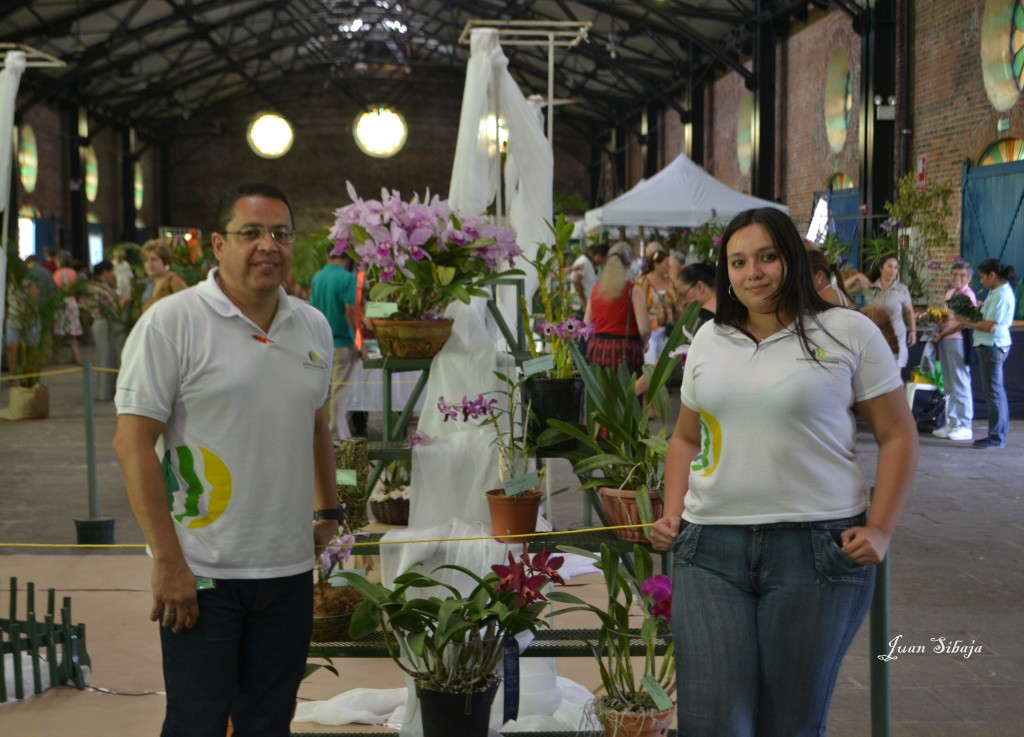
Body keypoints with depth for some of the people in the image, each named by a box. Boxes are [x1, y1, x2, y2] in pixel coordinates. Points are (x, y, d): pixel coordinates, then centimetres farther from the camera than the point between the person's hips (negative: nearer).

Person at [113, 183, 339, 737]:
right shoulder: (171, 322, -10)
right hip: (200, 572, -5)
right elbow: (132, 442, -12)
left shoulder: (313, 328, 9)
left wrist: (327, 509, 17)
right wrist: (168, 561, -16)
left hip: (290, 569, 5)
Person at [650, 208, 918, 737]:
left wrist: (879, 530, -7)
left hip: (817, 547, -3)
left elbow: (897, 435, 2)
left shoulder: (847, 332, 1)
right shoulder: (710, 338, 14)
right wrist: (672, 514, 9)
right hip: (709, 548, 3)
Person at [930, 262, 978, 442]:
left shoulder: (968, 295, -10)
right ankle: (951, 423, 18)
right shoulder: (950, 293, 16)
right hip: (945, 340, 9)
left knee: (960, 384, -6)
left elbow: (963, 322, -15)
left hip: (958, 340, -9)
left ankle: (964, 426, -2)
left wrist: (942, 334, -12)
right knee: (948, 385, 12)